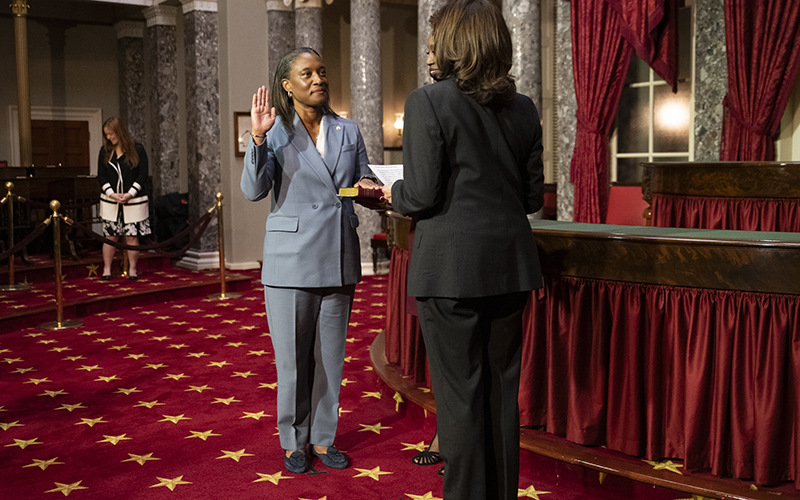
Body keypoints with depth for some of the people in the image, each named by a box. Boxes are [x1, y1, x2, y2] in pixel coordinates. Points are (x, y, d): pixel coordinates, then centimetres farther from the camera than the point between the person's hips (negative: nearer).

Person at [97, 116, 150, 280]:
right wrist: (112, 194, -9)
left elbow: (143, 175, -5)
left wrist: (130, 194, -13)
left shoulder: (137, 150, -2)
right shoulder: (105, 151, 6)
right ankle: (106, 269, 12)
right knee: (110, 236, 3)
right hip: (110, 203, 2)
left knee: (132, 236, 3)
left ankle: (132, 269, 14)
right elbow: (101, 176, 5)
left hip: (133, 201, -2)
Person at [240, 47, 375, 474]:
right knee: (292, 358, 4)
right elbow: (254, 191, -11)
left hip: (339, 258, 4)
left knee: (331, 356, 11)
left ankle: (322, 438, 25)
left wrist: (366, 185, -7)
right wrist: (258, 138, -22)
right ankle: (293, 442, 21)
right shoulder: (275, 132, -1)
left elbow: (366, 180, 17)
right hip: (291, 258, -3)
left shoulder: (348, 131, 10)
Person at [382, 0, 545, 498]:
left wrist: (391, 192, 8)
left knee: (460, 397, 3)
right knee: (503, 391, 14)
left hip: (451, 268, -5)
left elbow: (422, 195, -13)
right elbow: (533, 197, 9)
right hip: (510, 266, 6)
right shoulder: (523, 109, 7)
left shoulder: (428, 102, -9)